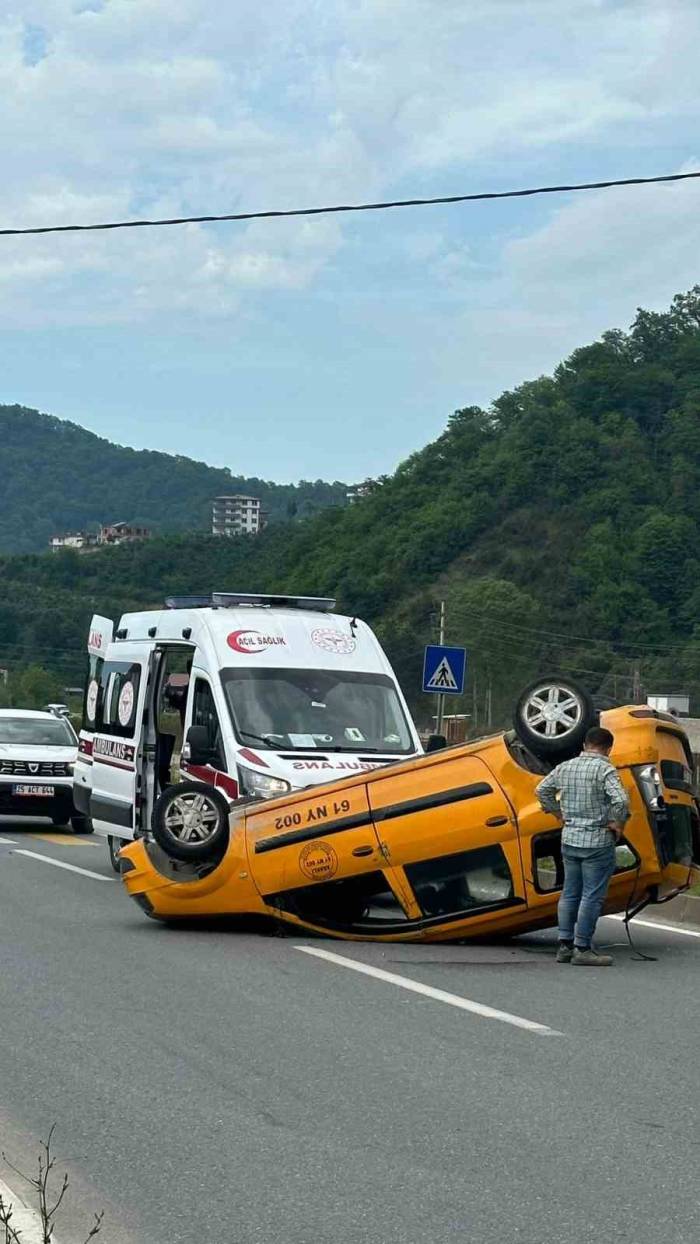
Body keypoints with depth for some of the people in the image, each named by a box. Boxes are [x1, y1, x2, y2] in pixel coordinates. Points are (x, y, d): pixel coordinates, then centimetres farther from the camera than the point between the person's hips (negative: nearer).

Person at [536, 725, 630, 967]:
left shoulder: (565, 767, 6)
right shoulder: (605, 770, -14)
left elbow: (542, 790, 16)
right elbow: (620, 799, -26)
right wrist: (618, 823, -11)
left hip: (569, 840, 6)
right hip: (597, 842, -6)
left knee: (570, 893, 14)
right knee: (592, 896, -1)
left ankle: (565, 945, 16)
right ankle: (582, 949, -1)